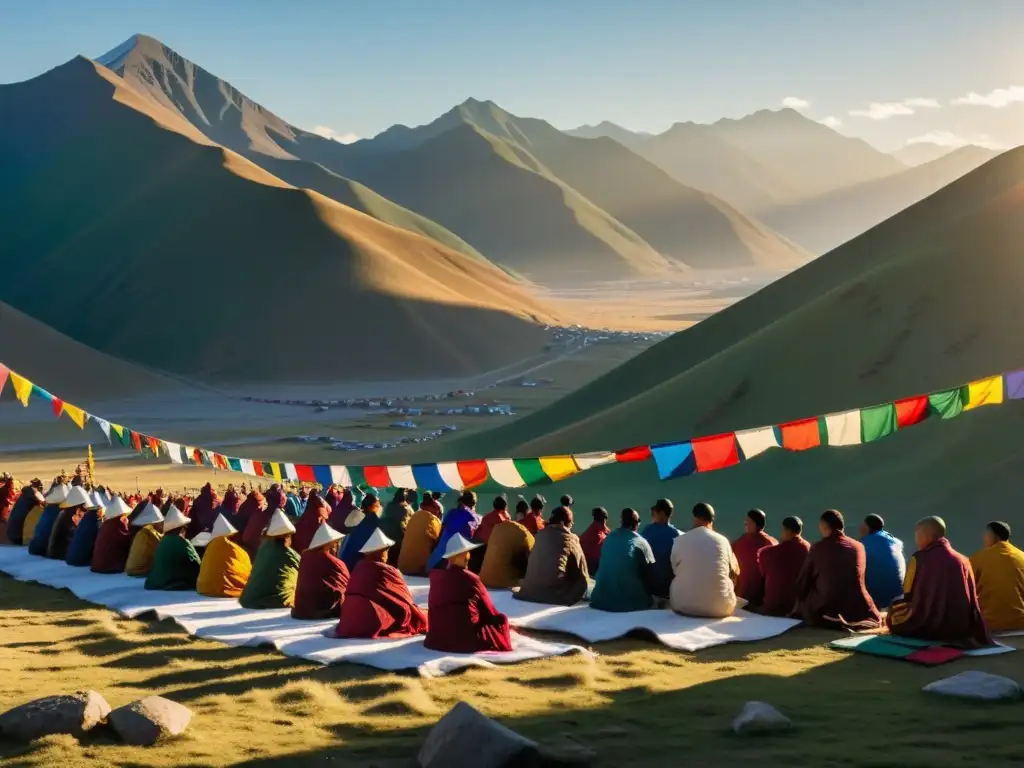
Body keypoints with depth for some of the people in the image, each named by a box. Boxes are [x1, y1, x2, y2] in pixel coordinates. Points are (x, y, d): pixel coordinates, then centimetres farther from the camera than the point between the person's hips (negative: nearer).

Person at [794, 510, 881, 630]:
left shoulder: (817, 548, -3)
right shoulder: (859, 547, 6)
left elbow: (803, 582, 6)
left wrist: (799, 610, 23)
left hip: (826, 612, -4)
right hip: (858, 612, 4)